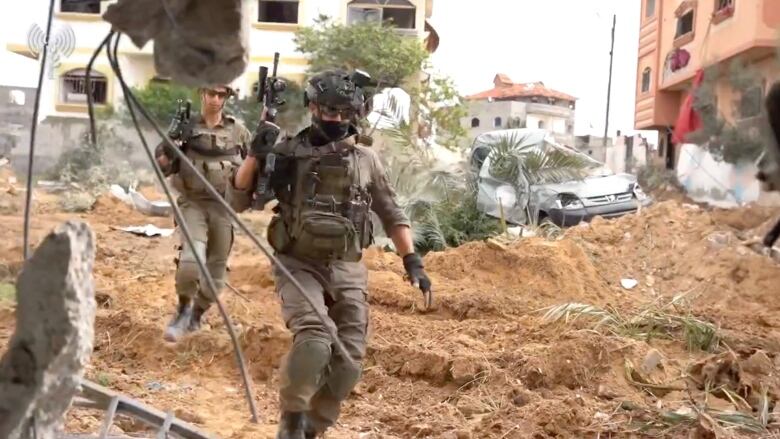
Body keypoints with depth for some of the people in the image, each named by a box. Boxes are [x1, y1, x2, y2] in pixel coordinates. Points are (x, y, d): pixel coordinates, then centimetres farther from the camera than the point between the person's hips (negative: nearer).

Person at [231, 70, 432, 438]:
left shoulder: (366, 159, 6)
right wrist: (256, 152, -17)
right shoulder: (290, 151, 0)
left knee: (348, 360, 0)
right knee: (313, 339, -26)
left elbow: (392, 215, 12)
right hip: (299, 266, -3)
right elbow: (242, 190, 0)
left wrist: (412, 261, 4)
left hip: (347, 271, 3)